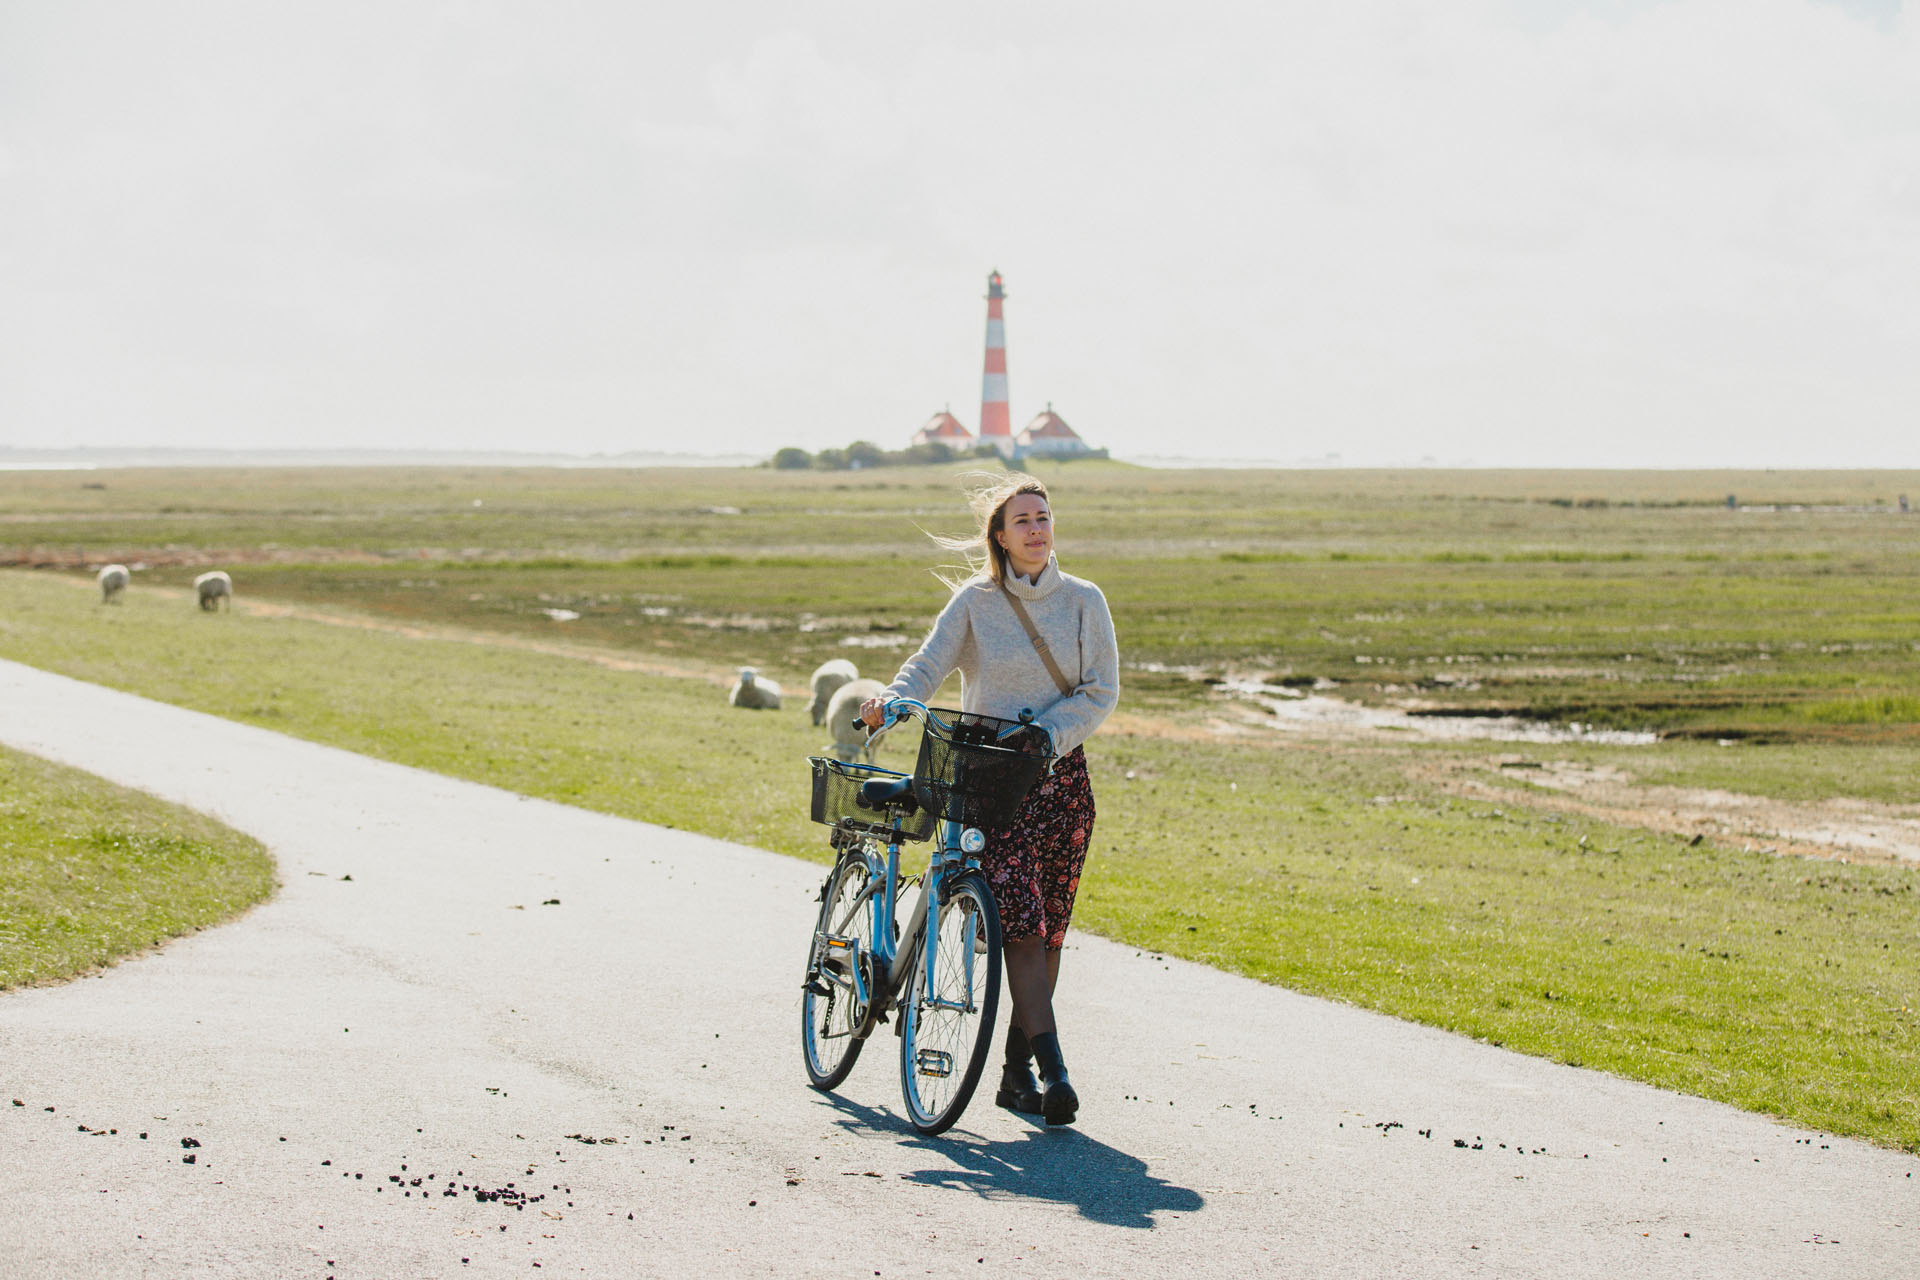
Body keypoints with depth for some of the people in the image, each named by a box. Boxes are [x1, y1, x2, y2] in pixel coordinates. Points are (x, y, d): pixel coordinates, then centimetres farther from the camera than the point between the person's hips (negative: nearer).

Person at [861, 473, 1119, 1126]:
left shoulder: (1084, 601, 4)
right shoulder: (974, 601, 3)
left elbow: (1100, 692, 0)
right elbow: (929, 664, -6)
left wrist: (1042, 736, -14)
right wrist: (893, 699, -27)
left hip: (1060, 775, 2)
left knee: (1047, 931, 2)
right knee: (1021, 924, -15)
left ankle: (1016, 1071, 13)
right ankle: (1052, 1068, -21)